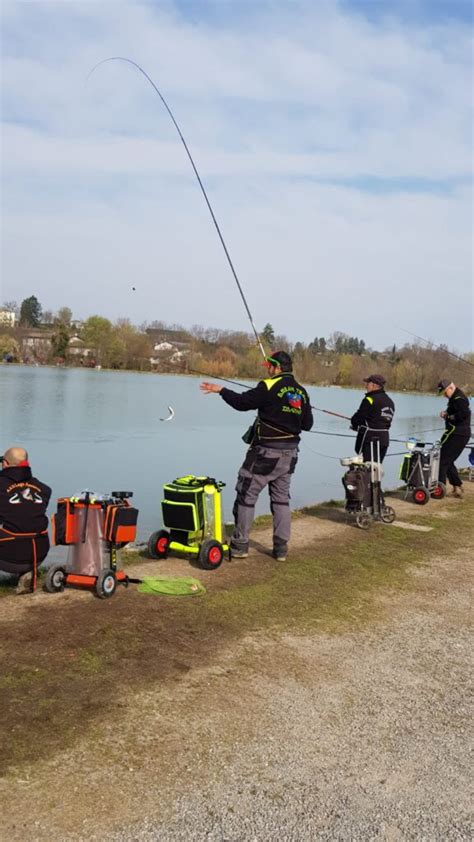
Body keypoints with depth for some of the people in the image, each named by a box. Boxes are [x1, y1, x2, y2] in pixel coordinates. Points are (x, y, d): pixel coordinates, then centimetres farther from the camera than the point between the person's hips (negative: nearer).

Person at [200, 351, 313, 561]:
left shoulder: (270, 386, -12)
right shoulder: (301, 392, 8)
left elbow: (242, 402, -15)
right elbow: (307, 424, 11)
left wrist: (221, 390, -3)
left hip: (266, 451, -7)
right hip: (289, 453, 7)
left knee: (246, 496, 3)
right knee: (281, 499, 14)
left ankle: (240, 545, 8)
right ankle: (281, 548, 15)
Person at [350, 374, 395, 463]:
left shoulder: (370, 400, -14)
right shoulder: (390, 401, 12)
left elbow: (359, 416, -14)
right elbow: (388, 420, 13)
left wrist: (354, 425, 9)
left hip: (370, 439, -8)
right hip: (384, 439, 8)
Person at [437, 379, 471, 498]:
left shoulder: (459, 398, -15)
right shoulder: (455, 398, 17)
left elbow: (464, 414, -29)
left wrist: (449, 417, -17)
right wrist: (446, 413, 4)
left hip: (457, 434, -11)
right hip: (462, 434, 11)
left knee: (442, 460, -6)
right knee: (448, 461, 16)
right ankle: (457, 487, 16)